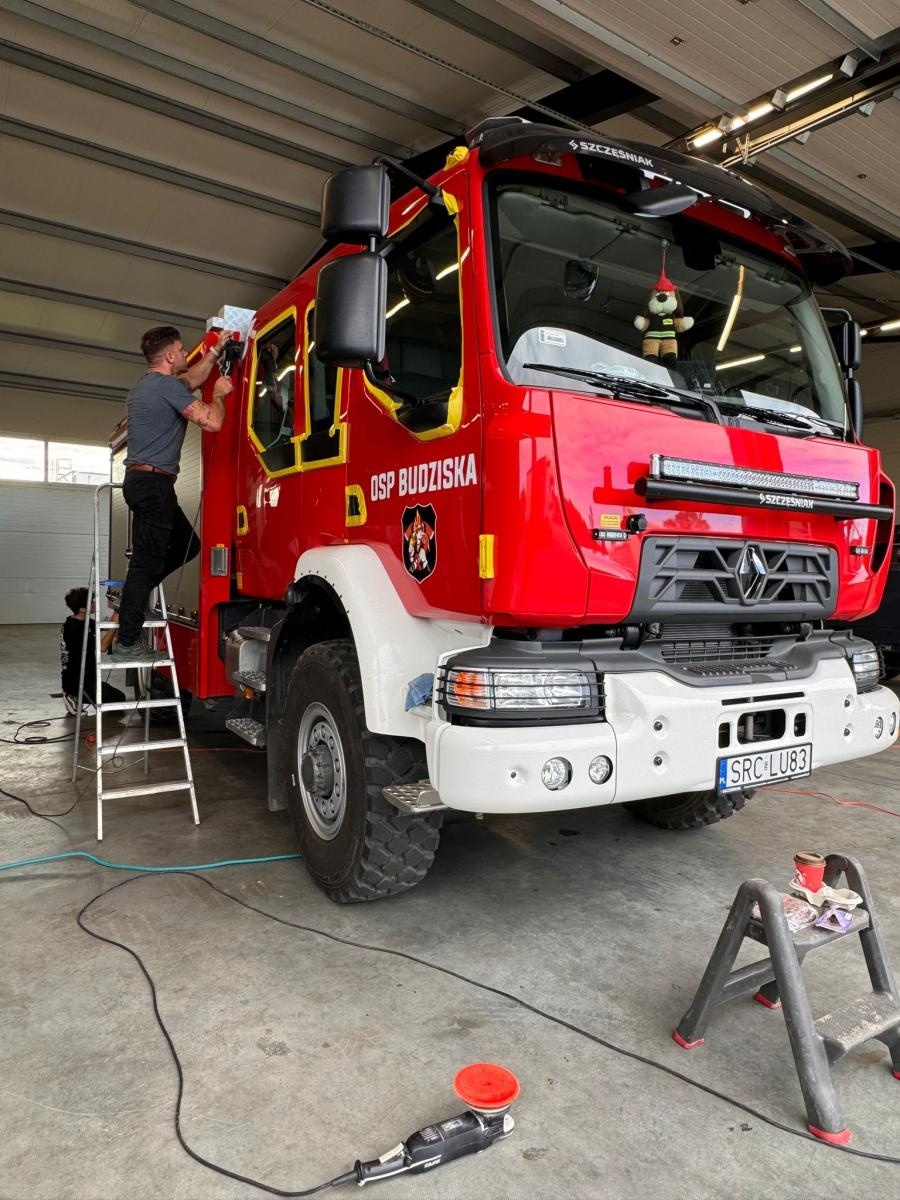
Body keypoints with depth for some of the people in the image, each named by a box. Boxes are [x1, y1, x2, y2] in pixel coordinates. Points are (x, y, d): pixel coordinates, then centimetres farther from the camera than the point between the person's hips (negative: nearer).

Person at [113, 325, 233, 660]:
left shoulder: (145, 384, 19)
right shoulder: (167, 385, -12)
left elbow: (191, 379, 34)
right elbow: (212, 422, -18)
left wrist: (216, 350, 36)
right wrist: (218, 394, 2)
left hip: (141, 481, 10)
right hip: (154, 482, -10)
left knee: (187, 545, 17)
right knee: (148, 560, -8)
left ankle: (132, 595, 15)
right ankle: (126, 643, -5)